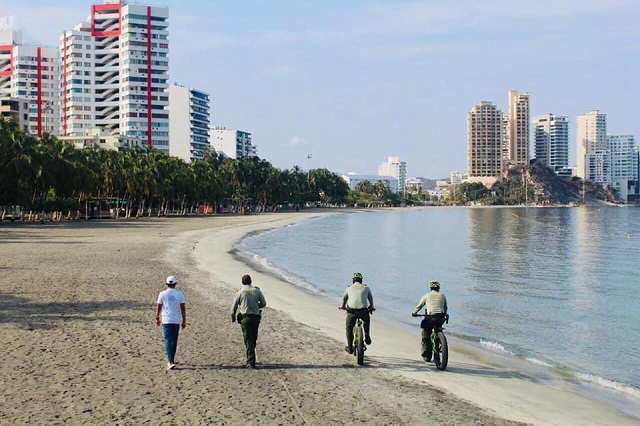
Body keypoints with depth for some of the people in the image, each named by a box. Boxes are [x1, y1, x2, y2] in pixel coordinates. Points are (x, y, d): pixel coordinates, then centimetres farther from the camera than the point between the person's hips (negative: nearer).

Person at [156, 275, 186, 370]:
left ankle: (171, 362, -19)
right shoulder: (179, 294, -1)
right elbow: (183, 308, 0)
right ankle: (171, 360, 27)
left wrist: (157, 318, 16)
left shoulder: (162, 294, -4)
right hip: (176, 320, 2)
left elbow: (158, 307, 2)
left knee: (168, 341, -5)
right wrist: (184, 321, 7)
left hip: (166, 320, -2)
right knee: (174, 341, 15)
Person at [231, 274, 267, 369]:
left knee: (248, 340, -4)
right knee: (253, 339, 15)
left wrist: (233, 318, 17)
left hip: (245, 318, -3)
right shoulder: (257, 291, 4)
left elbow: (234, 307, 1)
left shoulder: (240, 292, -2)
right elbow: (263, 304, 9)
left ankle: (251, 362, -10)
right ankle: (250, 359, 25)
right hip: (256, 317, 3)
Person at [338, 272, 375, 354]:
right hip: (363, 311, 0)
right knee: (367, 321, 36)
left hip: (352, 312, 0)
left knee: (349, 328, 22)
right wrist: (371, 307, 51)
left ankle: (350, 348, 25)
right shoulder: (366, 288, 14)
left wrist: (342, 306, 53)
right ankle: (367, 337, 26)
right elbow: (370, 298, 31)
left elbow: (344, 298, 32)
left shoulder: (349, 288, 15)